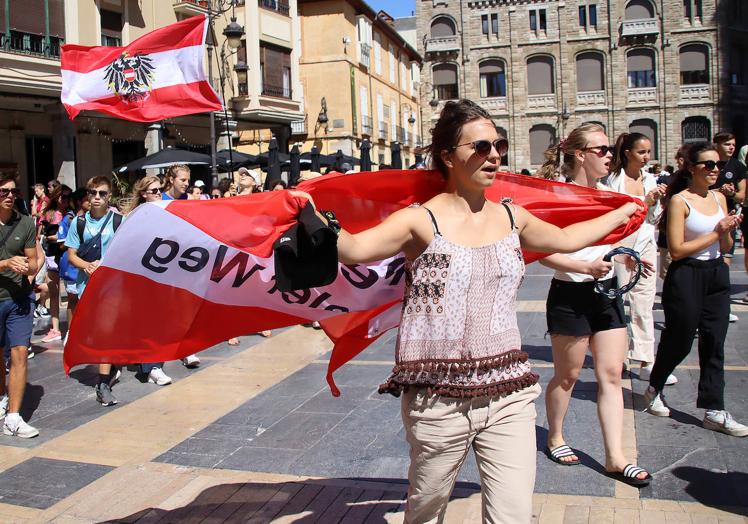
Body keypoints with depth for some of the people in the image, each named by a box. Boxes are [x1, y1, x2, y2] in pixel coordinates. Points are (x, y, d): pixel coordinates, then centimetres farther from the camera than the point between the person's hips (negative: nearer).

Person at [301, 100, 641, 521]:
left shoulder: (512, 218, 8)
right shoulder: (422, 221, -9)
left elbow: (567, 238, 26)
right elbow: (353, 249, -24)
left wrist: (625, 210, 36)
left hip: (509, 393, 4)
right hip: (438, 397, -3)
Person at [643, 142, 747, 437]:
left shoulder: (719, 197, 9)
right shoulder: (679, 201, -11)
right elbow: (676, 250, -17)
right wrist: (716, 232, -14)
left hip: (717, 275, 6)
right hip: (687, 277, -6)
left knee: (714, 343, 6)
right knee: (680, 342, 6)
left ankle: (714, 411, 13)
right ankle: (654, 389, 31)